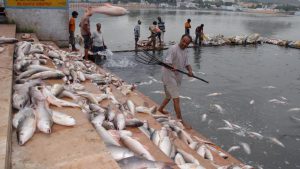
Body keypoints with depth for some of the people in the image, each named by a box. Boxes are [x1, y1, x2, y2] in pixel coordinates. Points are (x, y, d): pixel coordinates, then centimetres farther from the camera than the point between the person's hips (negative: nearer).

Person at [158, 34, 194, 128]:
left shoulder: (184, 51, 9)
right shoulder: (173, 48, -17)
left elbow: (187, 64, 14)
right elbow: (167, 63, -24)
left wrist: (190, 70, -7)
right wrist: (172, 67, -46)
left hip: (177, 77, 9)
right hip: (169, 76, -9)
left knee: (169, 96, 23)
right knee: (176, 98, -10)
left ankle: (160, 109, 45)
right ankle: (180, 120, -4)